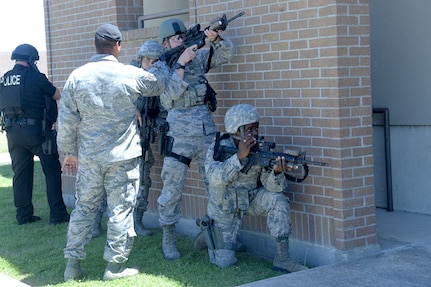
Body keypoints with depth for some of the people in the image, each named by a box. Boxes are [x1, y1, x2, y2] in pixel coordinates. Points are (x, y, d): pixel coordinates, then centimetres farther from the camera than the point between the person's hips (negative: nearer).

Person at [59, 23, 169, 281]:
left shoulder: (77, 76, -2)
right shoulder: (131, 75, -6)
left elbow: (67, 121, 0)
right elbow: (161, 86, 14)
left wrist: (70, 152, 12)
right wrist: (157, 66, 34)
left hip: (89, 157, 3)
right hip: (123, 156, -3)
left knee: (84, 209, 13)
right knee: (121, 210, 5)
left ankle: (73, 264, 17)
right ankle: (115, 266, 9)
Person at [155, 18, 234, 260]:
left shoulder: (198, 58, 10)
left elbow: (227, 54, 4)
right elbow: (170, 94, -16)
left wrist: (215, 38, -14)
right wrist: (181, 63, -18)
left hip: (207, 130, 4)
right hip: (179, 133, -4)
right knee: (172, 188, -3)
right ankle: (169, 239, 8)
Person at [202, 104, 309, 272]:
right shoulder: (218, 148, -21)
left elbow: (270, 185, -21)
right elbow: (215, 178, -38)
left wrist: (277, 172, -43)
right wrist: (239, 157, -46)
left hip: (251, 199, 2)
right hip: (224, 206, -2)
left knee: (278, 199, -28)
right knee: (224, 261, -3)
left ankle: (282, 259, -20)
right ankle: (208, 234, 31)